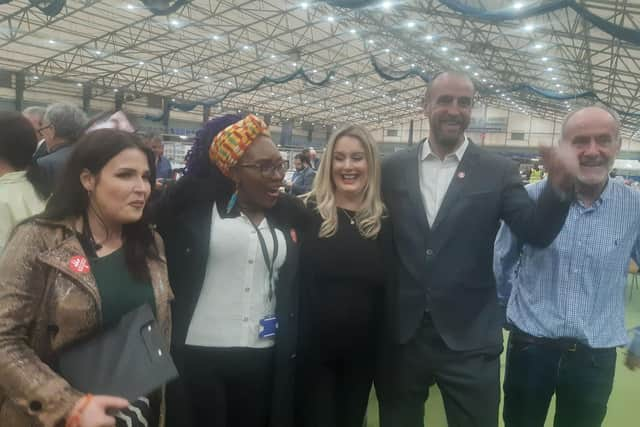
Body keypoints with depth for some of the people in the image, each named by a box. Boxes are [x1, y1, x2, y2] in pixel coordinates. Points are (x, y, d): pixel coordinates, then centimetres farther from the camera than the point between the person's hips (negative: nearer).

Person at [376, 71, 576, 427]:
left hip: (469, 339, -1)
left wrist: (559, 188, -27)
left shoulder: (498, 171, -2)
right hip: (400, 334, 2)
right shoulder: (394, 169, 2)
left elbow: (538, 233, -9)